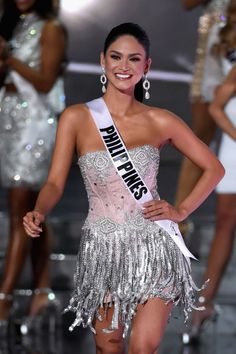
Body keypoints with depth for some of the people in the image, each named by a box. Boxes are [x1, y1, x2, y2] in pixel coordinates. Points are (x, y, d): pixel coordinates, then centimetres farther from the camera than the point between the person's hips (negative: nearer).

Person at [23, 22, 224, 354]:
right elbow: (55, 182, -3)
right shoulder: (76, 118, -1)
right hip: (103, 250, 0)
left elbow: (214, 168, 10)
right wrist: (38, 213, -22)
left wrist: (182, 210, -1)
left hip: (154, 248, 0)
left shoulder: (160, 122, 1)